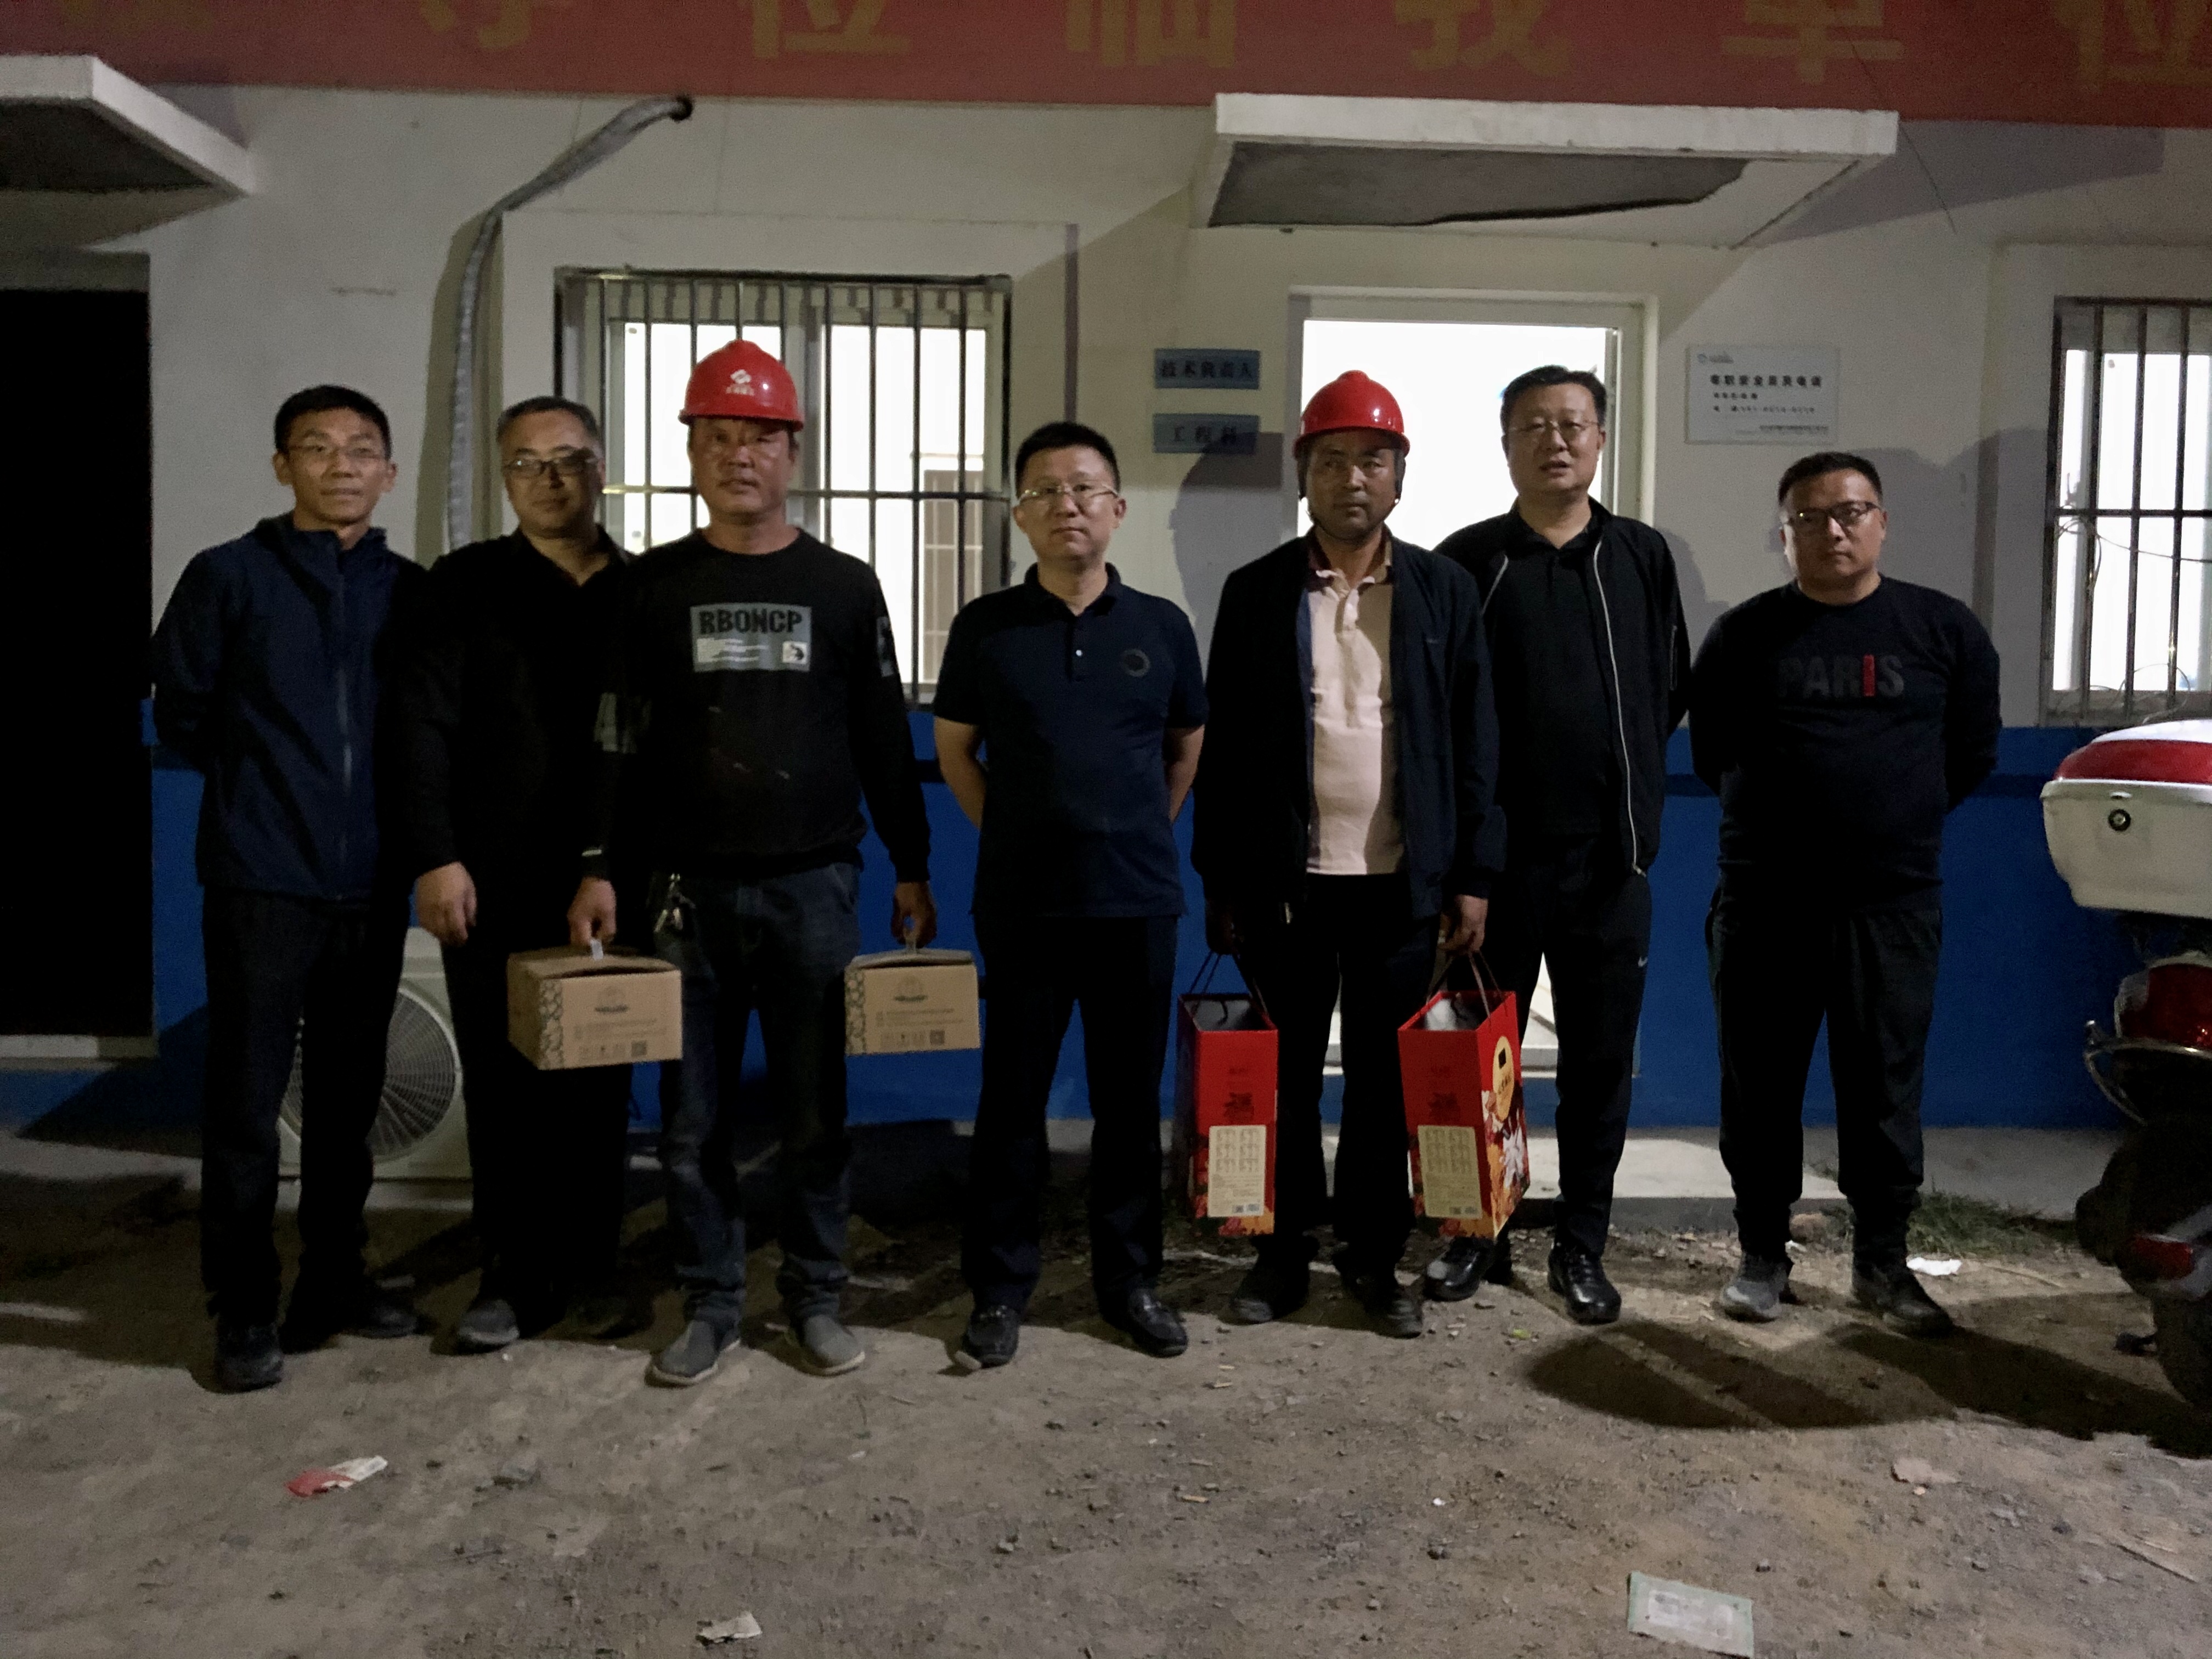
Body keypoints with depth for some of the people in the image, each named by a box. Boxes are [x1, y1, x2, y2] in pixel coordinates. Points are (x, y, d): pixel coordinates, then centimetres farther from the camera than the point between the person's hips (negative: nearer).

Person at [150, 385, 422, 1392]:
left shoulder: (409, 592, 8)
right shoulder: (229, 577, 0)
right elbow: (181, 715, 5)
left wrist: (385, 801, 7)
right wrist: (260, 785, 9)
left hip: (372, 886, 3)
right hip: (261, 884, -3)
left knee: (349, 1097, 12)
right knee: (247, 1102, 1)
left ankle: (335, 1282, 25)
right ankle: (244, 1312, 13)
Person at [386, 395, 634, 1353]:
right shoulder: (466, 585, 3)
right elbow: (419, 725, -3)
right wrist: (435, 857, -12)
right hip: (491, 885, -1)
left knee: (599, 1082, 8)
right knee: (504, 1083, 4)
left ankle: (593, 1265, 22)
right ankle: (515, 1276, 15)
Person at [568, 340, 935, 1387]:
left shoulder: (844, 586, 7)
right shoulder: (655, 585, 7)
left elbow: (885, 739, 8)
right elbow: (620, 735, 7)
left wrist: (911, 869, 6)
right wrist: (598, 865, -1)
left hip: (815, 885, 0)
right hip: (691, 887, 1)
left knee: (815, 1111, 5)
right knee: (694, 1115, 6)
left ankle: (815, 1296, 20)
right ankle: (710, 1302, 19)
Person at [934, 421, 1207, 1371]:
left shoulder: (1162, 627, 3)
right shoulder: (985, 628, 1)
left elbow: (1188, 748, 15)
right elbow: (955, 750, 9)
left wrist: (1137, 833, 11)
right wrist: (1017, 835, 6)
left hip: (1139, 901, 1)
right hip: (1021, 903, -1)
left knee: (1130, 1097, 9)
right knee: (1013, 1098, 5)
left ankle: (1130, 1279, 24)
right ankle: (999, 1288, 19)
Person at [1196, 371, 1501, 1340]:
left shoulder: (1444, 592, 5)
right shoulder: (1256, 593, 3)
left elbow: (1474, 743, 4)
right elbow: (1223, 745, 3)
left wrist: (1471, 877, -1)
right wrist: (1220, 882, 0)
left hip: (1403, 882, 0)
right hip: (1286, 880, 0)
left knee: (1387, 1075, 9)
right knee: (1288, 1072, 9)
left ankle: (1374, 1255, 23)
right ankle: (1286, 1250, 24)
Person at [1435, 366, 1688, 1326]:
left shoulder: (1642, 558, 7)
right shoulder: (1466, 562, 1)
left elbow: (1669, 691, 13)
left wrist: (1629, 794, 9)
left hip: (1607, 860, 2)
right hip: (1496, 858, -1)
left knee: (1601, 1062, 8)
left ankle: (1581, 1247, 21)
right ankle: (1481, 1235, 22)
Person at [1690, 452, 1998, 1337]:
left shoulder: (1944, 630, 4)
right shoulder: (1744, 635, 2)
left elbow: (1973, 751, 12)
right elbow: (1711, 754, 11)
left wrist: (1899, 817, 13)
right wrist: (1782, 815, 11)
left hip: (1895, 903, 0)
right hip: (1765, 902, 0)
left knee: (1885, 1088, 6)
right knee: (1759, 1087, 6)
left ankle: (1882, 1263, 19)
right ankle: (1763, 1255, 19)